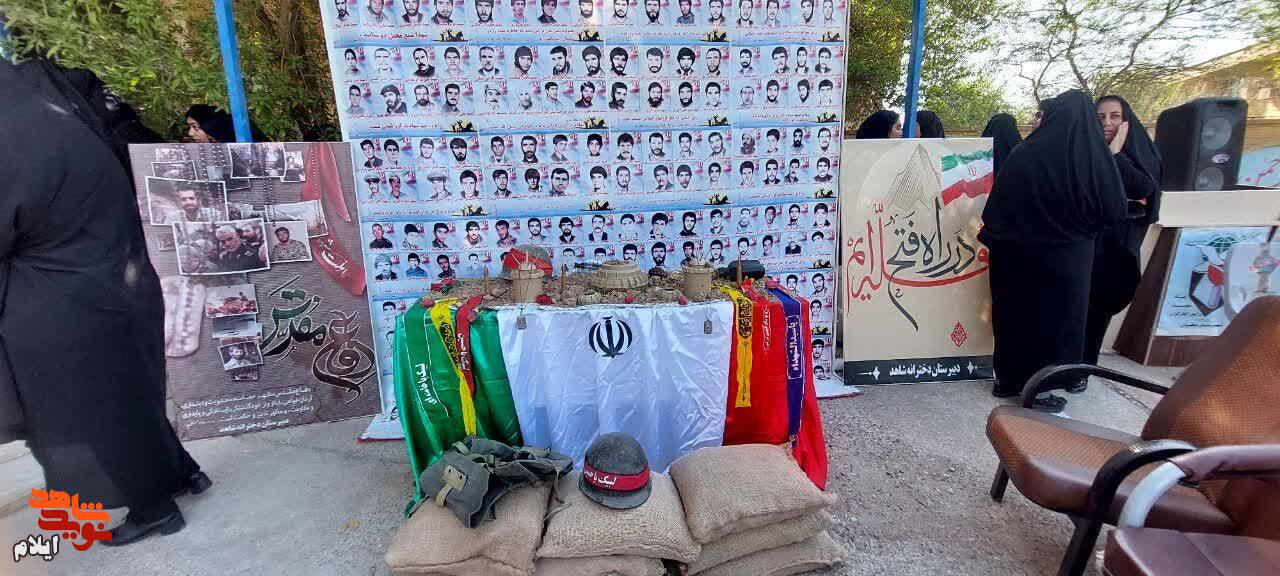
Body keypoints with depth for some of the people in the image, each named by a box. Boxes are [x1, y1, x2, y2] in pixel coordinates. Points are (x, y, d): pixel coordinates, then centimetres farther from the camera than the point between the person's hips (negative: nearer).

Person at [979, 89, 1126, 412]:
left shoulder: (1023, 155, -7)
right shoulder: (1097, 156, -9)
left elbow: (997, 205, -6)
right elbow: (1115, 211, -4)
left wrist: (994, 237, 8)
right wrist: (1082, 223, 13)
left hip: (1018, 253, 2)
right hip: (1067, 255, -1)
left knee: (1017, 313, 14)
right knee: (1056, 316, 11)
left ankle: (1009, 380, 25)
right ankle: (1040, 389, 18)